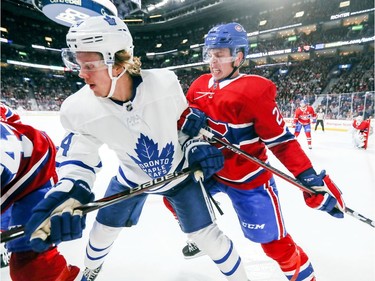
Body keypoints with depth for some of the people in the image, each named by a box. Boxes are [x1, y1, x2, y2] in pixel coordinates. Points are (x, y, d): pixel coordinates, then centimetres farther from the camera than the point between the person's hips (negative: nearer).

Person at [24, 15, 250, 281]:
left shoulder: (165, 82, -26)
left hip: (179, 171, -2)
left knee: (206, 234, 3)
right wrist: (67, 196, -36)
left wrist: (197, 147, -22)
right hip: (132, 177, 3)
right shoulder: (79, 109, -23)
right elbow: (78, 160, -18)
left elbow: (185, 120, -8)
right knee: (103, 229, 19)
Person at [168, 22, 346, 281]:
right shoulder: (199, 86, 1)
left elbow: (281, 140, -17)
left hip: (249, 180, -6)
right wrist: (190, 118, -16)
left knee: (273, 241, 0)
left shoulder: (254, 91, -19)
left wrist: (310, 177, -21)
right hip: (209, 170, 6)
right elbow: (185, 114, 8)